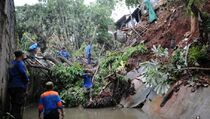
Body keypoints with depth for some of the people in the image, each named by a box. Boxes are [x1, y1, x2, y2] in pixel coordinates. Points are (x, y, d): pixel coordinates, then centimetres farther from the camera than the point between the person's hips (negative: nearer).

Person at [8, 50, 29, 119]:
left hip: (11, 87, 9)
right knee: (19, 105, -6)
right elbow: (23, 73, -23)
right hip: (19, 86, -9)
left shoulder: (12, 63, 18)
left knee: (14, 105, 14)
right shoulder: (20, 62, -9)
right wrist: (27, 79, -7)